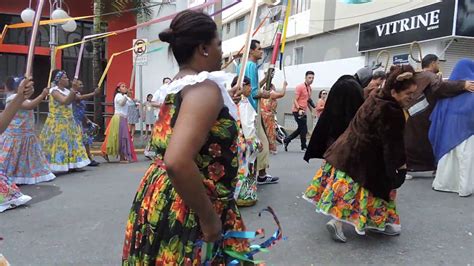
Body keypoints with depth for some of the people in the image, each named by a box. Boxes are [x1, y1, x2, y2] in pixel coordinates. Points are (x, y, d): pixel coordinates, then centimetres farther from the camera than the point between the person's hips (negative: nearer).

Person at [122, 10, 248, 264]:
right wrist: (210, 218, -24)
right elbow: (177, 162, -34)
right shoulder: (205, 88, -21)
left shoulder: (177, 84, 9)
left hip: (162, 196, 9)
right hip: (185, 211, -9)